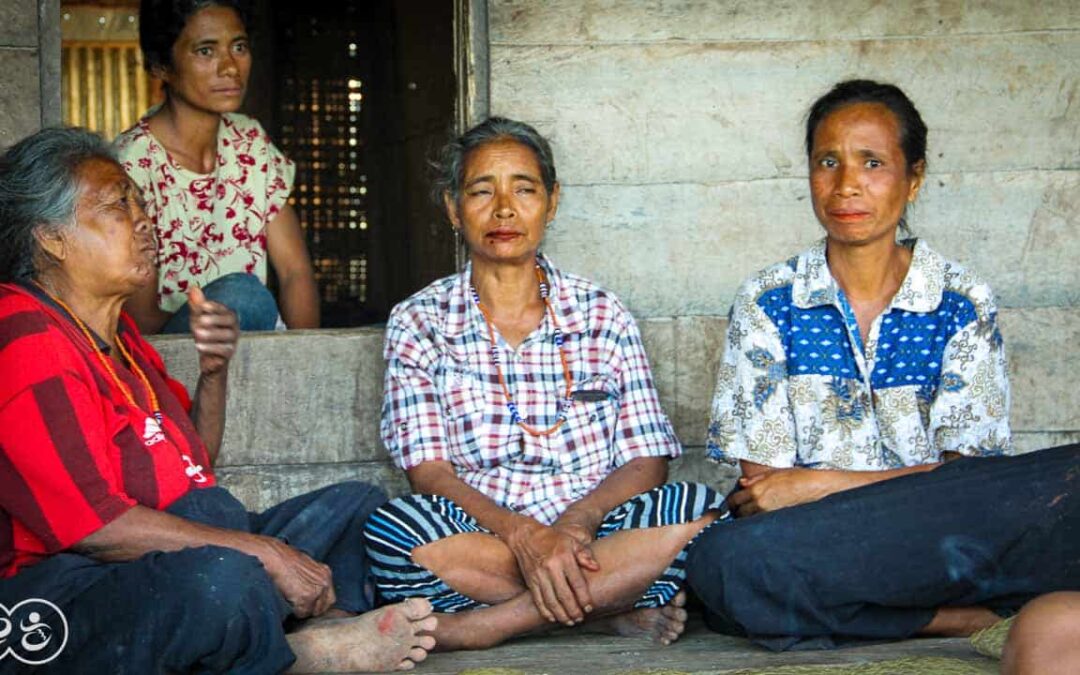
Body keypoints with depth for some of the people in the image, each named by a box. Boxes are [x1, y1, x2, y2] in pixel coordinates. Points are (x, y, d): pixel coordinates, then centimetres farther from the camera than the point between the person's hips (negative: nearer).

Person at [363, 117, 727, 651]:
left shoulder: (603, 315, 10)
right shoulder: (418, 322, 7)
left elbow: (647, 461, 4)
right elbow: (427, 469, -4)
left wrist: (576, 523, -17)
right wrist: (523, 534, -21)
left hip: (594, 532, 2)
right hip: (478, 535, -1)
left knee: (702, 510, -27)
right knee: (393, 531, -33)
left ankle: (469, 629, -25)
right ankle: (612, 608, -20)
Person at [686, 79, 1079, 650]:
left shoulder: (964, 305, 7)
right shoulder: (767, 303, 7)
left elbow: (970, 477, -1)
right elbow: (763, 483, 1)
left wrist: (820, 485, -11)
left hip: (936, 540, -2)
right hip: (810, 557, 2)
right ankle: (979, 619, -22)